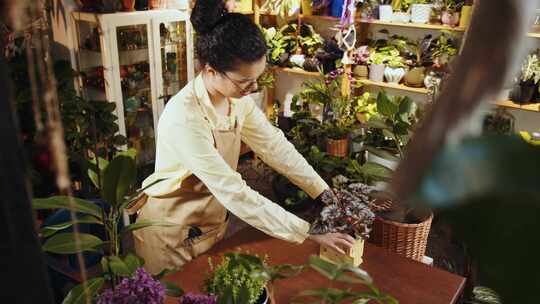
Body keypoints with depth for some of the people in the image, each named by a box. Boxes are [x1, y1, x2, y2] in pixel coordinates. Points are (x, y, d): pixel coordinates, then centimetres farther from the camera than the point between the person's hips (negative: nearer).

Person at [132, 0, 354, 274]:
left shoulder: (237, 98, -11)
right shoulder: (184, 118, -34)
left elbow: (275, 146, -5)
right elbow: (235, 193, -34)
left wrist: (328, 195, -11)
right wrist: (308, 232, -31)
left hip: (213, 219, 6)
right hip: (172, 234, -6)